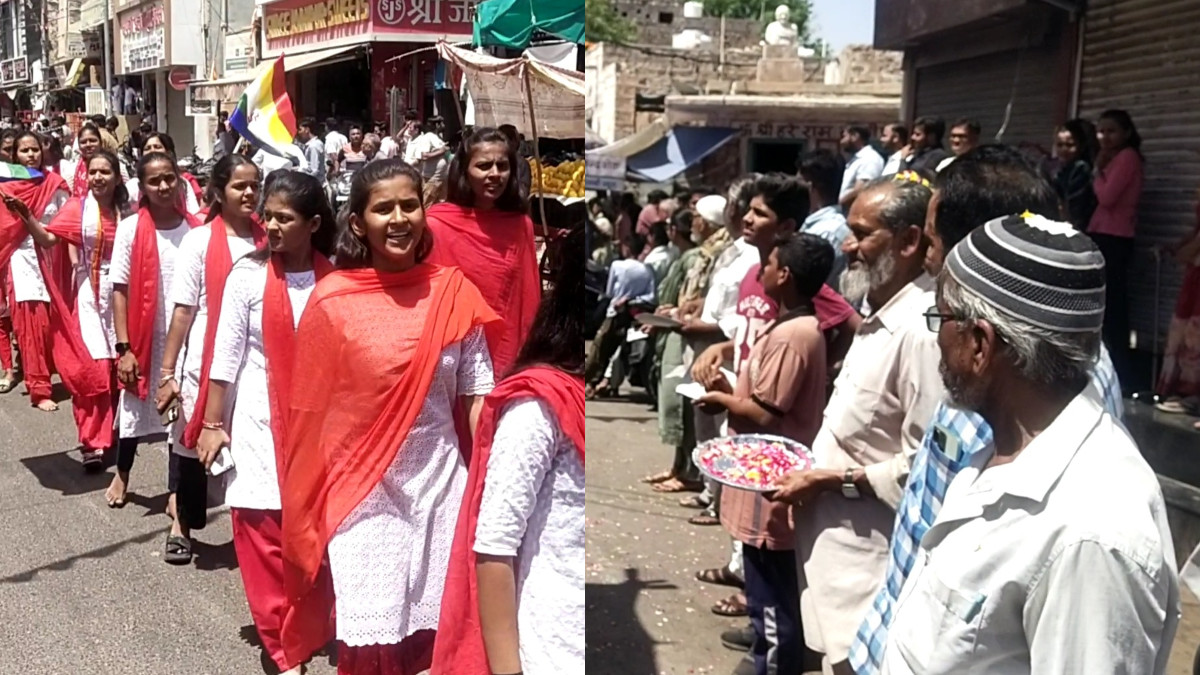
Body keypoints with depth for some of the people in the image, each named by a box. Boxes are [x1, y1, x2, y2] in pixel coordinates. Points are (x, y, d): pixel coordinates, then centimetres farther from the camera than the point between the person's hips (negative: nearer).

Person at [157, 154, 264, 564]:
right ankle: (182, 523, 28)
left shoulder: (267, 240, 3)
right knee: (192, 441, 10)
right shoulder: (200, 241, -5)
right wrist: (167, 371, -7)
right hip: (205, 362, -2)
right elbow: (183, 310, -5)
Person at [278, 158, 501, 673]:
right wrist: (309, 508, 3)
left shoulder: (454, 294, -1)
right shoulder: (332, 301, -6)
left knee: (434, 630, 8)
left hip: (441, 484, 2)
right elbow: (310, 410, 0)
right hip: (362, 491, -1)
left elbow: (477, 397, 1)